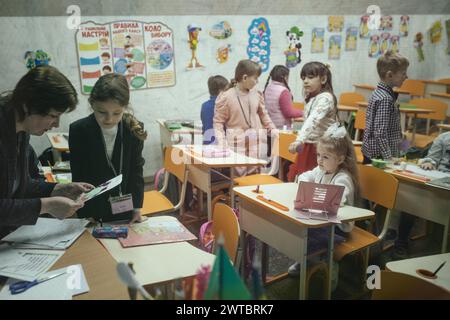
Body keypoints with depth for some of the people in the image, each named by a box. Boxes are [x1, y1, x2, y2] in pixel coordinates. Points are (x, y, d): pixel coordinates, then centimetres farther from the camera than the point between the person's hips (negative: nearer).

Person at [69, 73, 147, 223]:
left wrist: (137, 207, -2)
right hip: (92, 212, -1)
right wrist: (83, 213, -7)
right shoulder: (78, 130, -13)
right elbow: (78, 176, -7)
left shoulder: (133, 129, -11)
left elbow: (136, 170, -3)